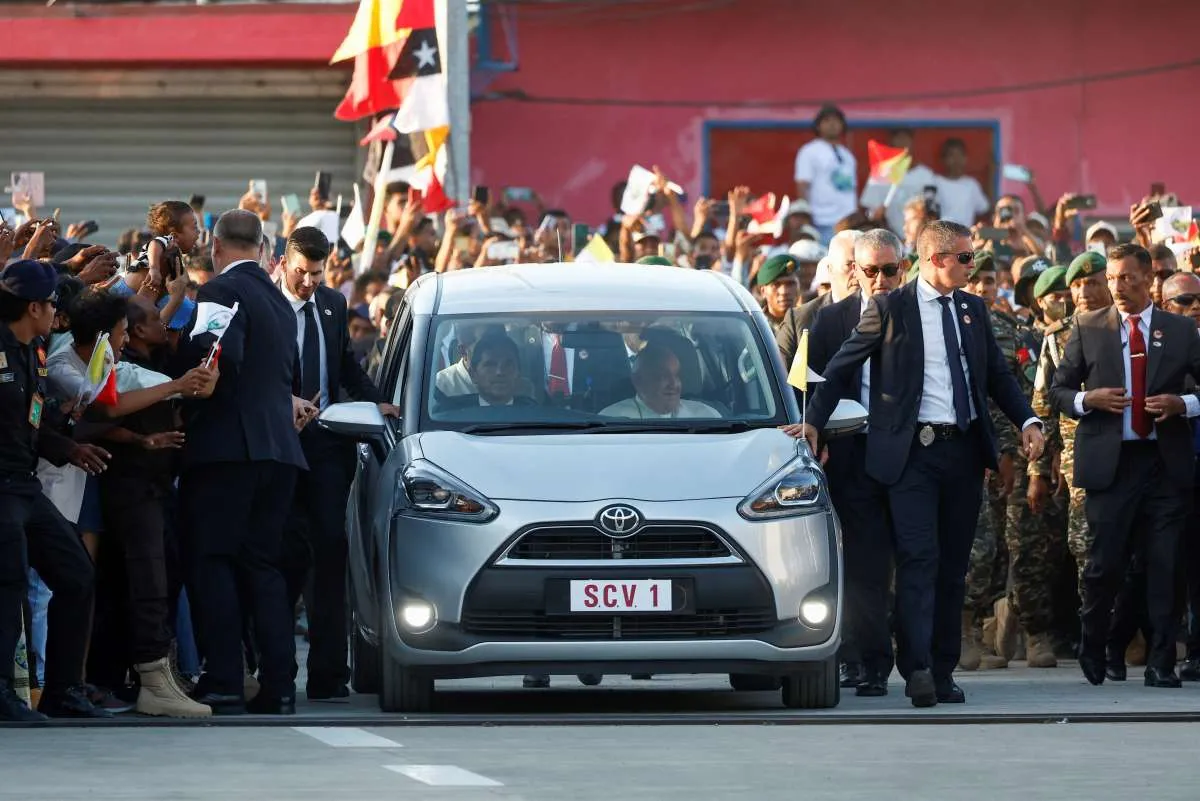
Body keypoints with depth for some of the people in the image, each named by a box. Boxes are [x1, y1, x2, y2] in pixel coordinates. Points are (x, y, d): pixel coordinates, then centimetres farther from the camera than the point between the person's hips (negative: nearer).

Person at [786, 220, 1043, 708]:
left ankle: (942, 672, 12)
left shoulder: (972, 310, 13)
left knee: (953, 567, 8)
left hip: (964, 449, 5)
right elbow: (841, 369, 2)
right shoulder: (890, 310, -3)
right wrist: (813, 422, -3)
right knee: (918, 558, -15)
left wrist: (1027, 421, 6)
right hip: (913, 451, -5)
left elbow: (998, 374, 19)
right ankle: (917, 669, -21)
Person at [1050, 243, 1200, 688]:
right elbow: (1058, 391, 10)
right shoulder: (1088, 329, 8)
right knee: (1105, 563, -1)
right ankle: (1092, 649, 22)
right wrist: (1089, 399, -9)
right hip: (1110, 463, 0)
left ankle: (1161, 664, 3)